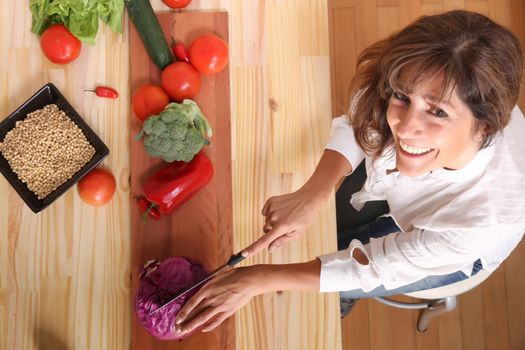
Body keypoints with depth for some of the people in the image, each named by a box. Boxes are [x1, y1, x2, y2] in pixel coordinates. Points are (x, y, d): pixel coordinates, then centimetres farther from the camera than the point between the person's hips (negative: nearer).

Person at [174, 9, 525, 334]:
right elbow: (356, 125, -20)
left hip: (453, 243, -2)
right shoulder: (435, 89, -39)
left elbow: (374, 269, -32)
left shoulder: (488, 214, -46)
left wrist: (257, 279, -34)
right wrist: (310, 196, -38)